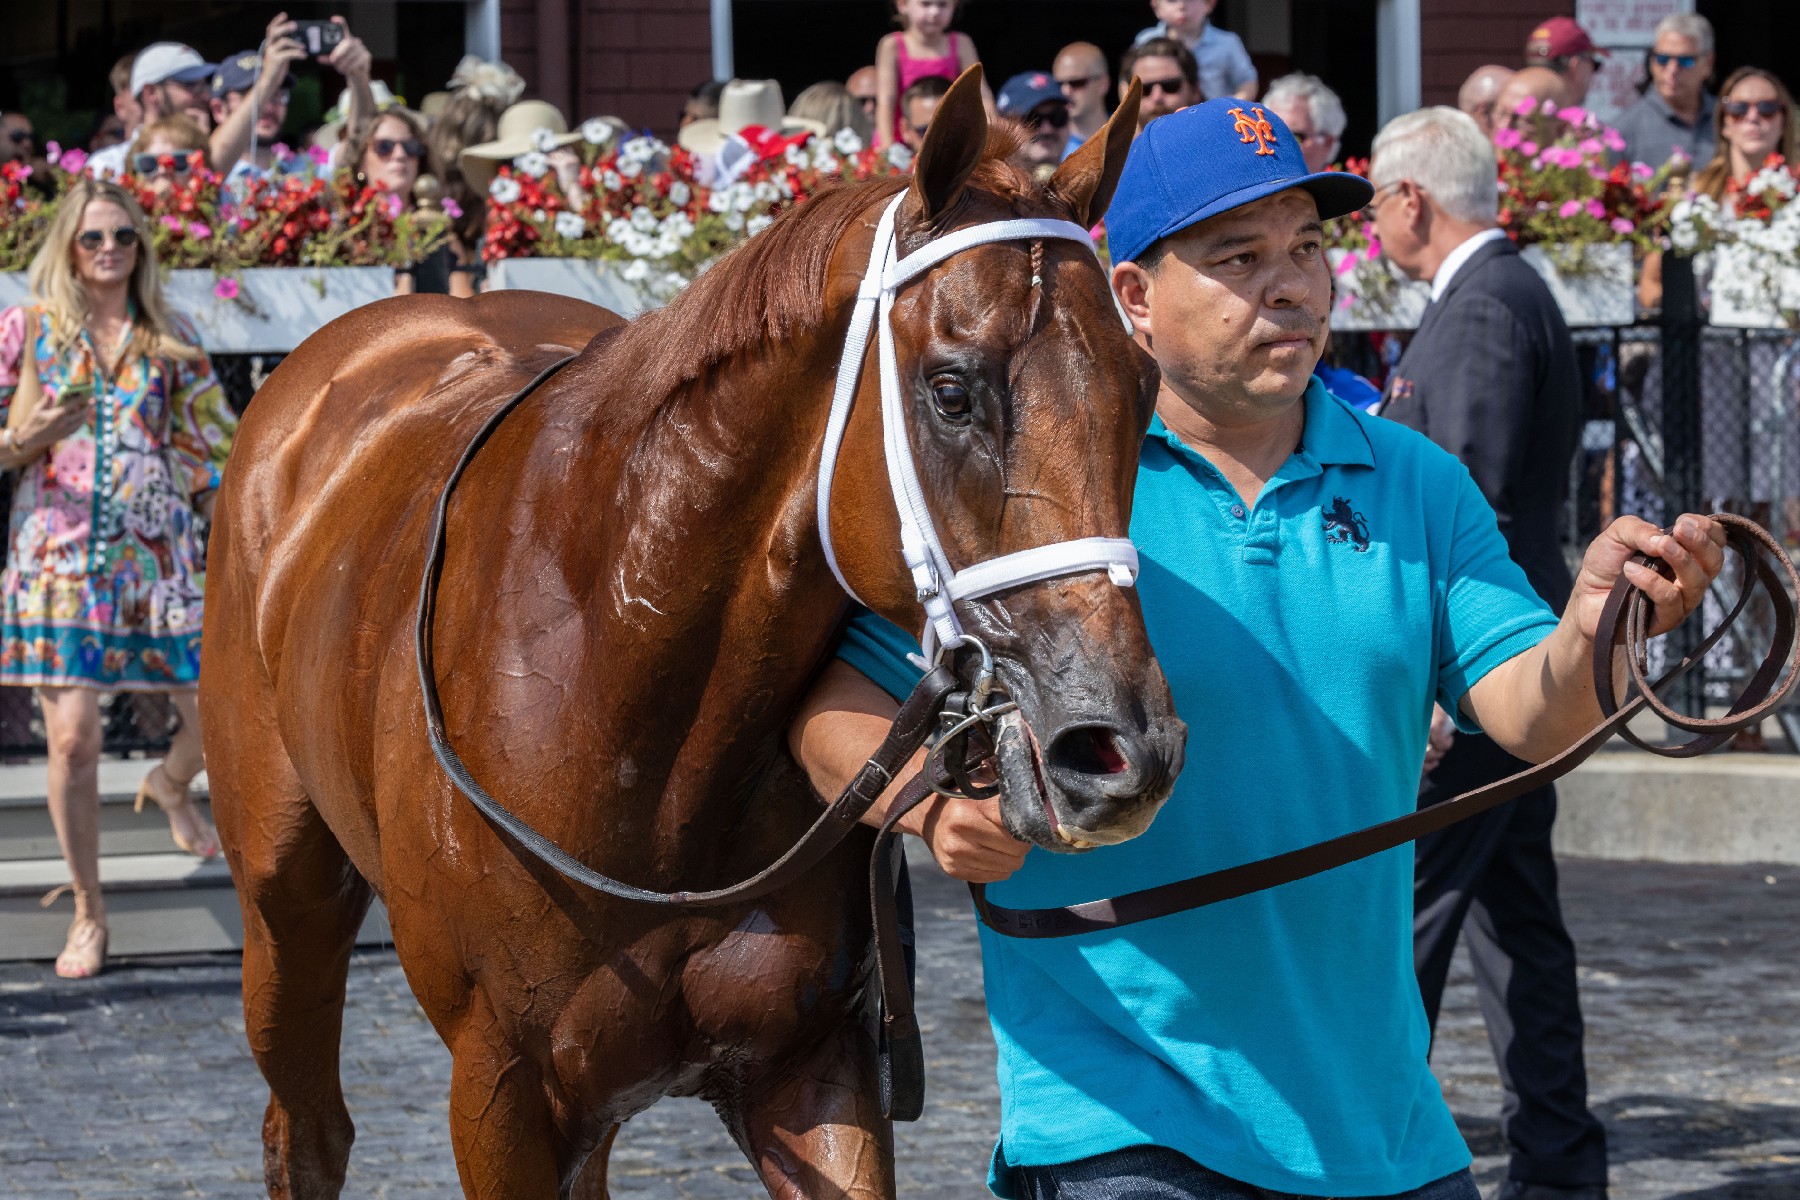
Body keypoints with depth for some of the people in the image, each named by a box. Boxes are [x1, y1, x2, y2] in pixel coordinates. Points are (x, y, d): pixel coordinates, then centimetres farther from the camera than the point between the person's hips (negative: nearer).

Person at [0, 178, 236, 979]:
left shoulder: (171, 340, 9)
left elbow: (210, 450, 12)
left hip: (157, 554, 2)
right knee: (74, 738, -10)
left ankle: (169, 786, 38)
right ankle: (89, 917, 6)